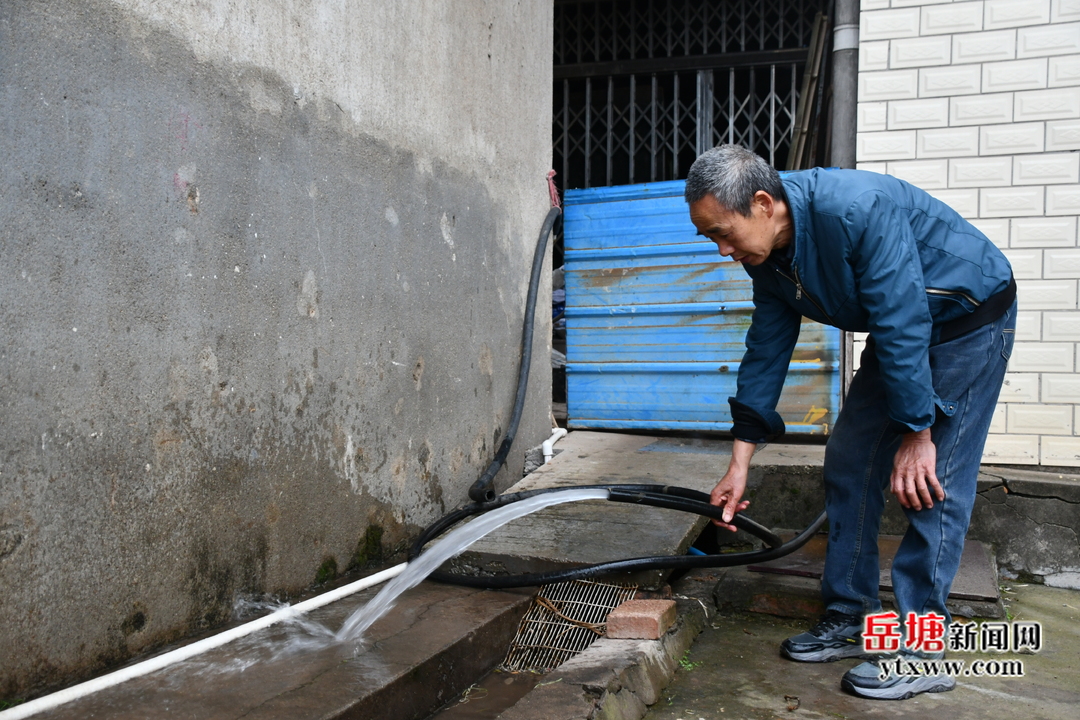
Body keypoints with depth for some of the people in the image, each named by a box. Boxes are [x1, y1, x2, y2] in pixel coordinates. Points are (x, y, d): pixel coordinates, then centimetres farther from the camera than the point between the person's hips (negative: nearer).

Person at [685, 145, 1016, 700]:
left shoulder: (857, 210, -34)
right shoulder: (766, 255, -7)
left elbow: (903, 326, -31)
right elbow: (766, 352, -1)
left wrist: (917, 433, -23)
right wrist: (739, 465, -1)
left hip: (970, 318, -8)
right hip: (901, 326, 8)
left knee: (931, 484, -11)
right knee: (848, 463, 4)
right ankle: (850, 619, 15)